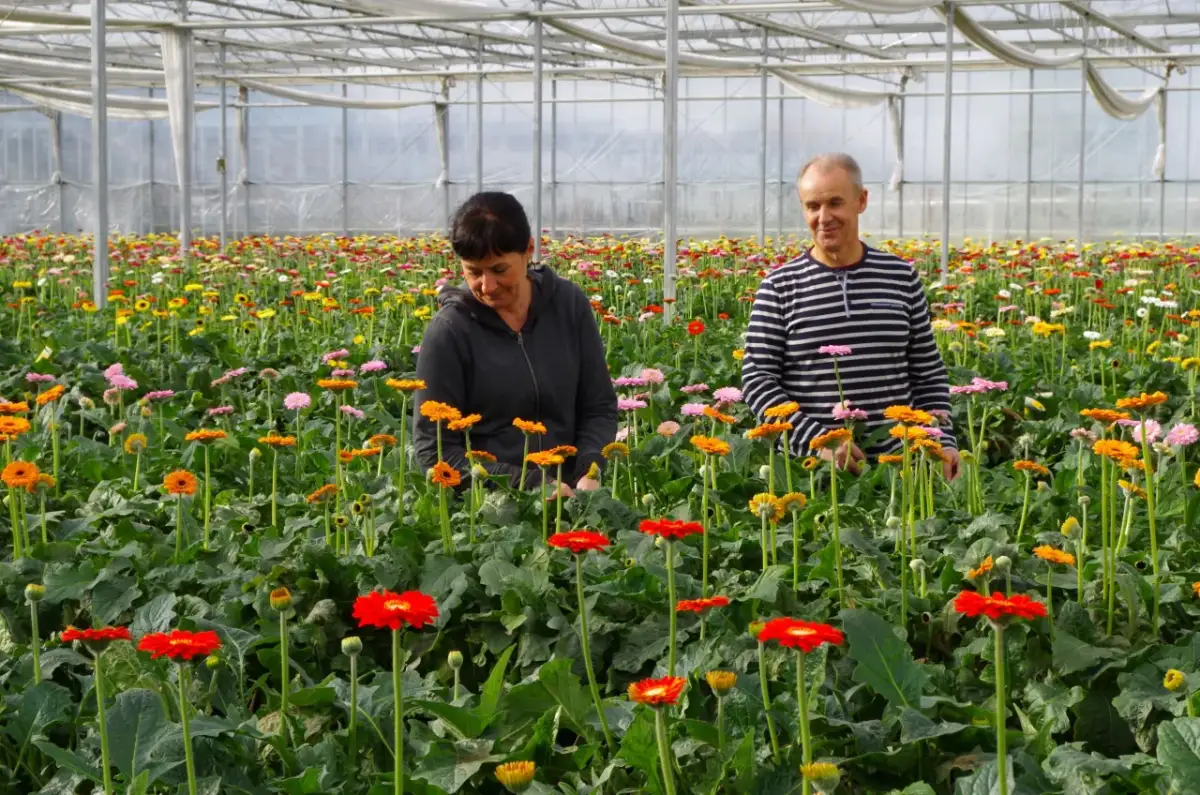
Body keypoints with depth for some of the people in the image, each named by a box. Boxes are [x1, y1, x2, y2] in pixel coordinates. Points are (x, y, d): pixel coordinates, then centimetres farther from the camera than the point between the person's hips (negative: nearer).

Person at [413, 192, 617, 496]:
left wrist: (589, 476, -7)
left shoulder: (570, 304, 5)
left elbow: (599, 406, 11)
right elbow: (436, 449, -6)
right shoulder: (448, 332, -6)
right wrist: (532, 486, -14)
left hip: (569, 500, 3)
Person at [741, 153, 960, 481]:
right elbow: (757, 379, -5)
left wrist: (943, 441, -1)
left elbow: (928, 373, 11)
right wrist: (816, 440, -16)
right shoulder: (779, 287, -2)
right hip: (807, 466, -2)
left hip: (896, 462, 2)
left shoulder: (902, 277, 6)